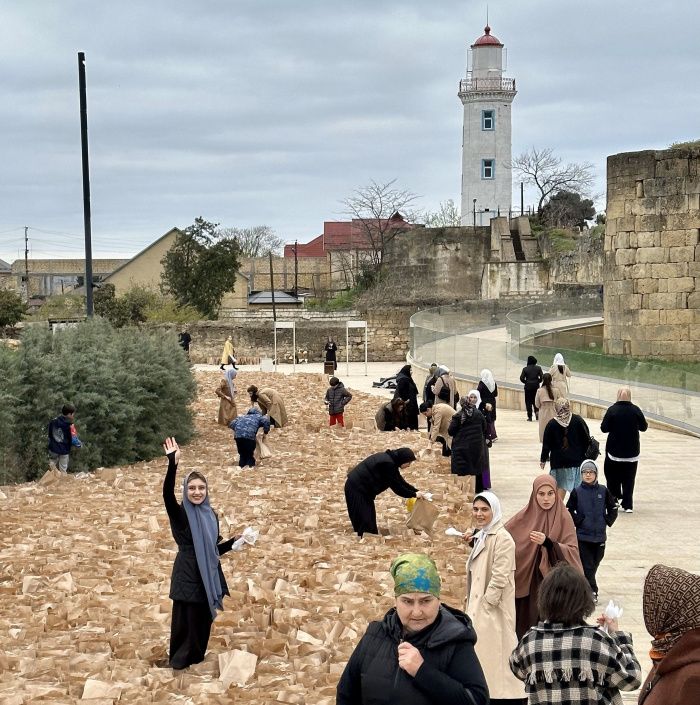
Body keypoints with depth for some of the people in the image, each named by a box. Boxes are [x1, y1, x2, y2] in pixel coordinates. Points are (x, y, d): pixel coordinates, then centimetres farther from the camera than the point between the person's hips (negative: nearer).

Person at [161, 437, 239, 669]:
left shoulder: (211, 515, 8)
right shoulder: (180, 514, -9)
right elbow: (167, 495, -31)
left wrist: (234, 542, 1)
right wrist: (173, 464, -43)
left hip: (208, 577, 5)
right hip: (187, 577, -5)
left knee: (203, 623, 13)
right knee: (185, 623, 0)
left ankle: (195, 660, 28)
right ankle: (179, 662, 16)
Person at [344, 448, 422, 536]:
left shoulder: (390, 461, 8)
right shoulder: (388, 464, -24)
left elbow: (400, 481, 14)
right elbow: (396, 486, -18)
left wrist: (416, 491, 7)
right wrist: (414, 494, -8)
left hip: (362, 489, 11)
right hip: (356, 489, -11)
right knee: (365, 523, -9)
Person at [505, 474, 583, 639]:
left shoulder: (563, 518, -4)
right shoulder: (524, 517, 3)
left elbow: (572, 551, -11)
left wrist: (548, 542, -26)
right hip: (528, 583, 2)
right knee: (528, 623, 2)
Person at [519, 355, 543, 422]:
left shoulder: (525, 369, -6)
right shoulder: (538, 368, -2)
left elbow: (521, 378, -10)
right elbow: (542, 377, -7)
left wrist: (526, 382, 7)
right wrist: (538, 381, 9)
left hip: (528, 387, -2)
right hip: (536, 386, 2)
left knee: (528, 402, 4)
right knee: (535, 400, 16)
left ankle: (530, 416, 1)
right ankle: (537, 411, -6)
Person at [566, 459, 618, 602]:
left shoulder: (603, 491, 1)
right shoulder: (577, 492, -4)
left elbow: (613, 508, 11)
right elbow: (569, 511, 0)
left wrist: (607, 520, 1)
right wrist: (578, 521, -9)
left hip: (599, 536, 3)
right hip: (583, 536, -3)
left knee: (594, 564, 11)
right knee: (587, 565, -5)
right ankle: (592, 591, 0)